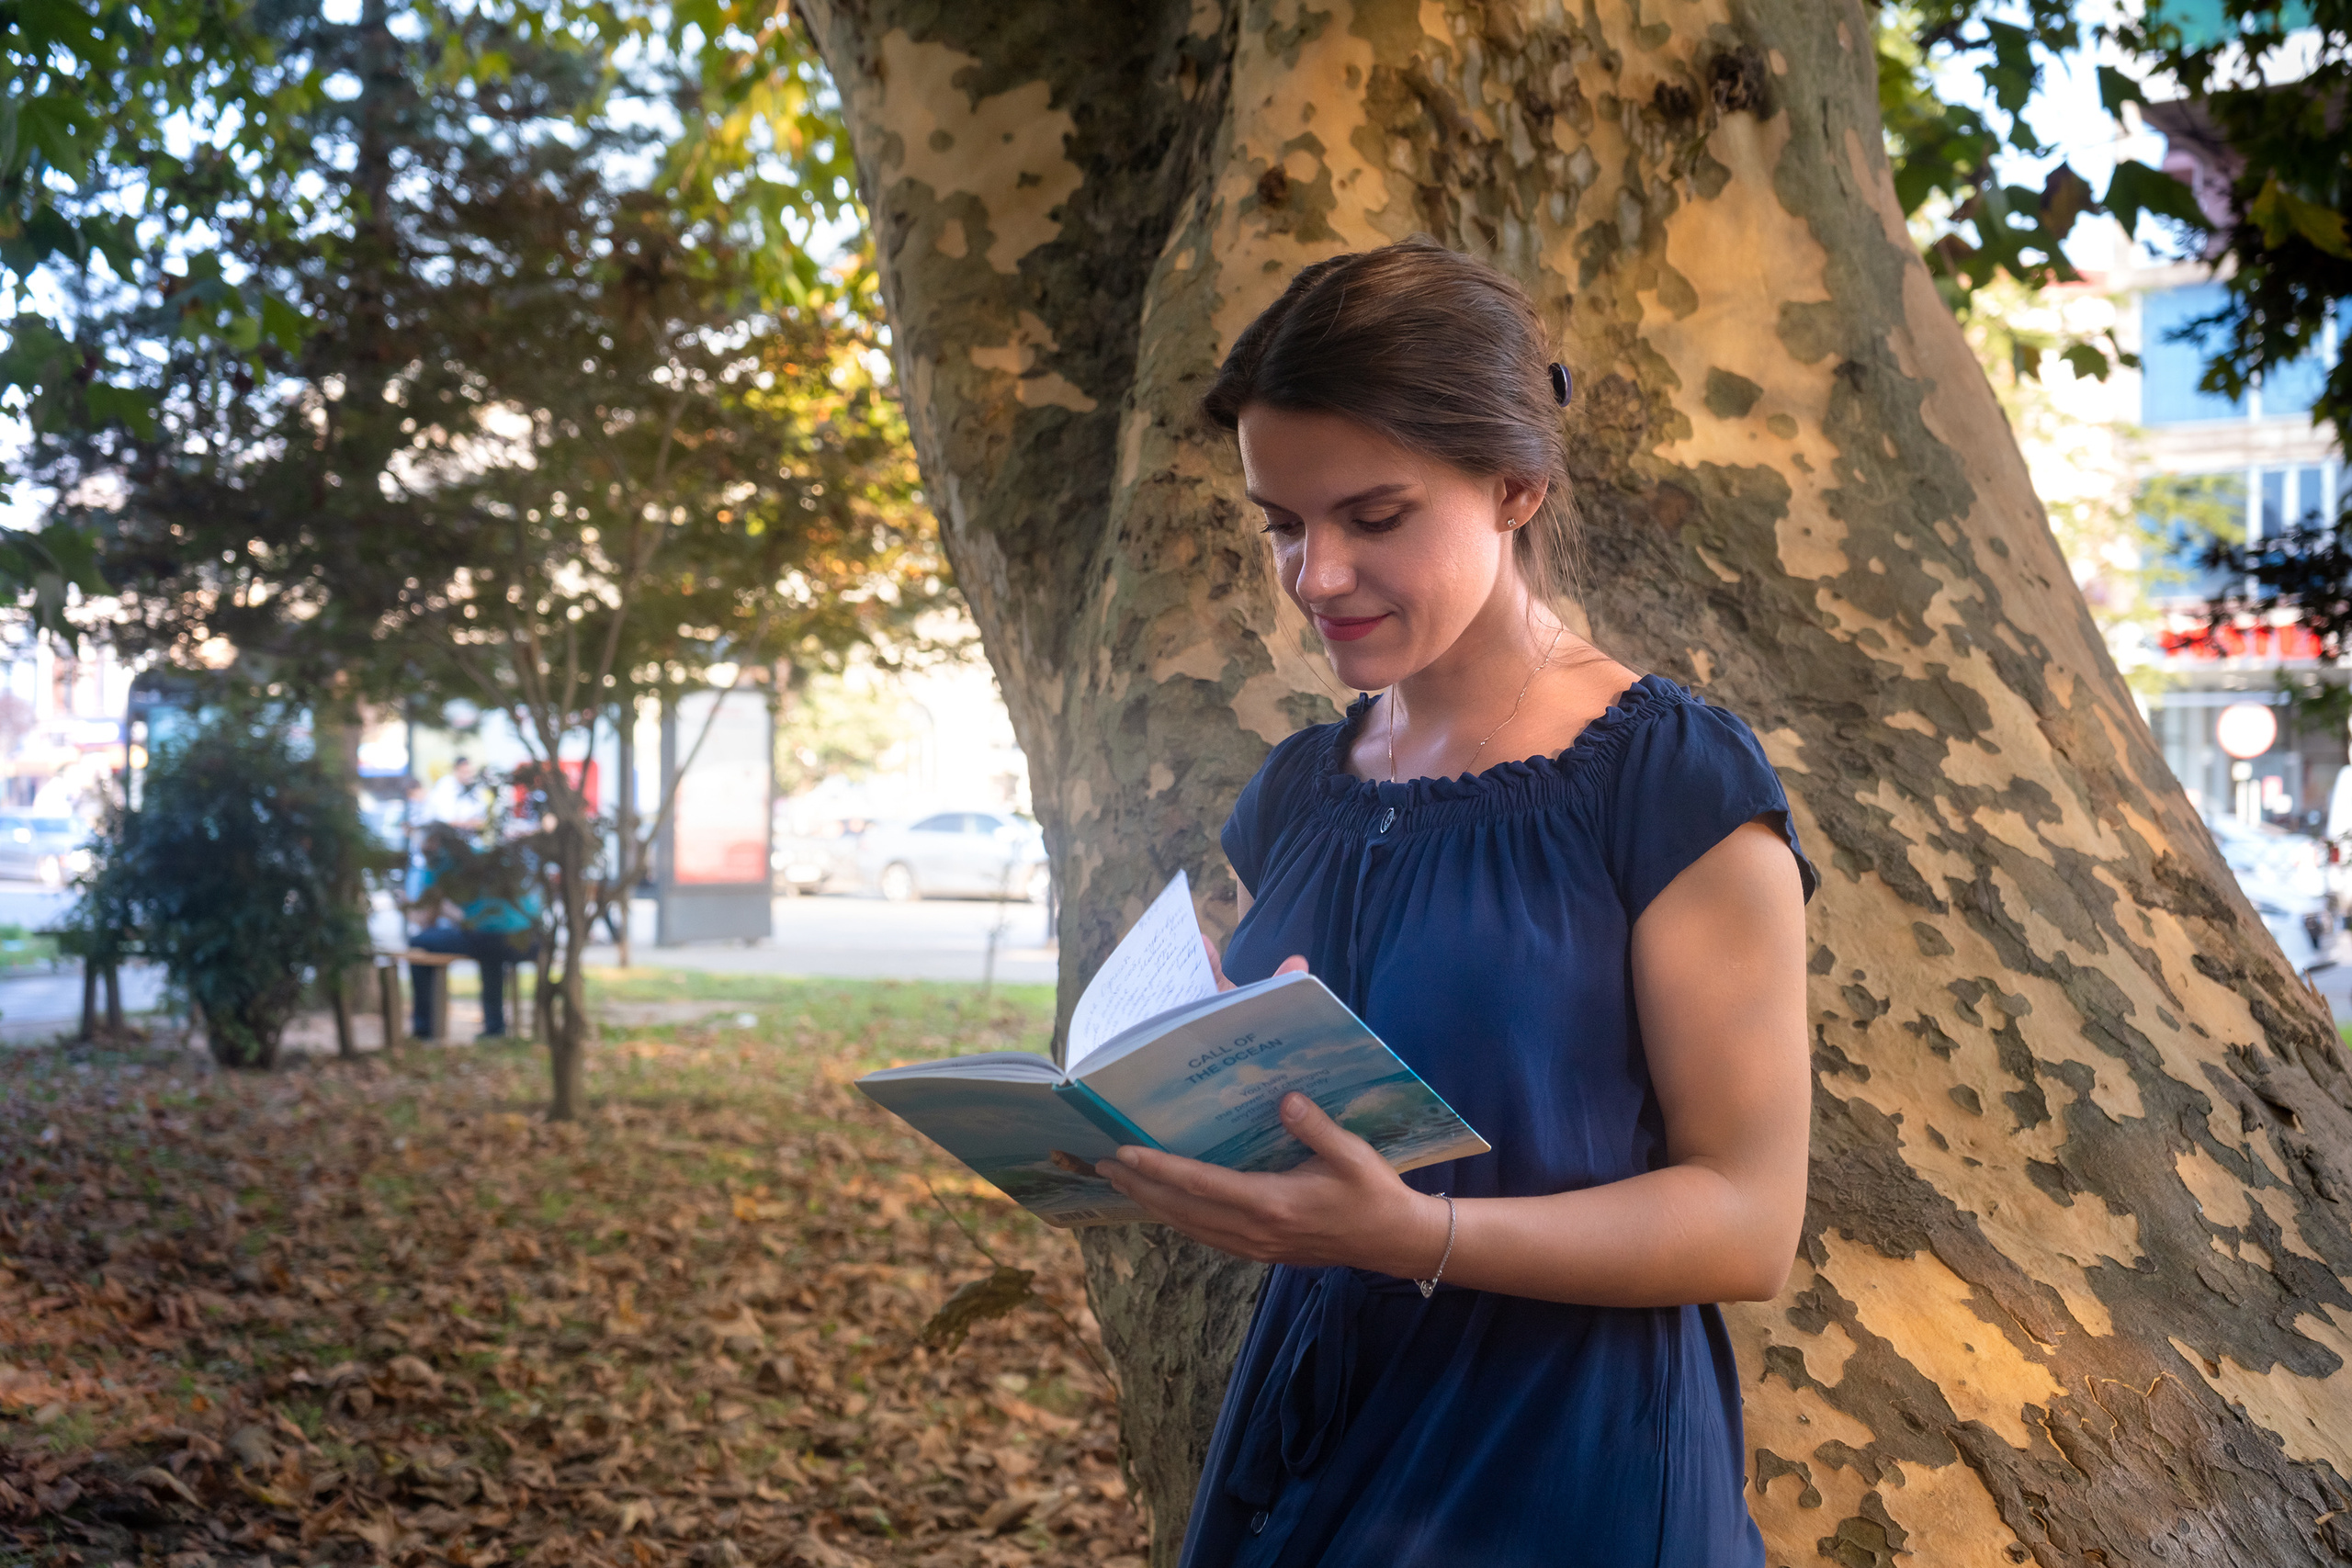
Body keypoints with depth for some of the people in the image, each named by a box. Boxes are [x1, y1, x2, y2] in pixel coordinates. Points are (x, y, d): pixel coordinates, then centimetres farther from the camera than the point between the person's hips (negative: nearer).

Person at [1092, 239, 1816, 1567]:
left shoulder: (1677, 783, -11)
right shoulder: (1297, 796, 7)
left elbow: (1748, 1222, -15)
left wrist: (1412, 1233, -29)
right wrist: (1151, 1142, -8)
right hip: (1304, 1448, 6)